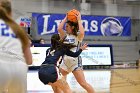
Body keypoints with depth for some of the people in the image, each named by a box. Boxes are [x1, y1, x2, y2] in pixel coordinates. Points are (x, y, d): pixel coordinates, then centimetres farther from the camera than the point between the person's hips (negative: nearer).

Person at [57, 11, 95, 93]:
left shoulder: (78, 36, -3)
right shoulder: (65, 35, 9)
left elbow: (82, 33, -27)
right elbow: (59, 29, -9)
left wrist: (79, 20, -15)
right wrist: (65, 18, -1)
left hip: (75, 62, -6)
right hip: (65, 62, 6)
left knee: (83, 84, -10)